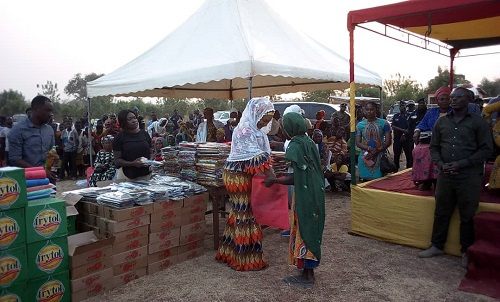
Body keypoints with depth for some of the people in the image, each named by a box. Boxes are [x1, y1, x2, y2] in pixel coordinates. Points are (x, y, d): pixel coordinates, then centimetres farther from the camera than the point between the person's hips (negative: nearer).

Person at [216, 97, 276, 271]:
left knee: (238, 213, 16)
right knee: (245, 214, -2)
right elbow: (259, 159, -27)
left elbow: (264, 154, 4)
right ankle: (246, 259, 10)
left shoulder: (254, 129, 9)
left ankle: (228, 252, 30)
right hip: (238, 177, -10)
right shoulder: (245, 131, -21)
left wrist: (272, 176, -6)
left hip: (245, 176, 10)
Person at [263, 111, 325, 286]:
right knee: (311, 230, 15)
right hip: (315, 193, 8)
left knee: (303, 231, 1)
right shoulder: (309, 143, 9)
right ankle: (309, 271, 27)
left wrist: (274, 180, -9)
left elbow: (297, 178, -18)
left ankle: (306, 276, 11)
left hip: (304, 195, -8)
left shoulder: (295, 146, -16)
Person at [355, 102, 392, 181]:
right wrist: (370, 149, -15)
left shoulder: (384, 123, 1)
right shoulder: (360, 125, 7)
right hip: (365, 158, 2)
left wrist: (376, 152, -13)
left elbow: (388, 141, -2)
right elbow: (358, 143, 2)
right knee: (365, 181, 2)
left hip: (380, 157, -2)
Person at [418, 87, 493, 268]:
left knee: (467, 216, 7)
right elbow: (434, 147, 13)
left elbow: (486, 149, -5)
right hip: (445, 175, 4)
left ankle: (466, 252, 22)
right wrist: (441, 164, -5)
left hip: (469, 177, -3)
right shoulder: (441, 122, 9)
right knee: (441, 213, 12)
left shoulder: (478, 122, -2)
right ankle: (437, 246, 25)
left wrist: (461, 164, -14)